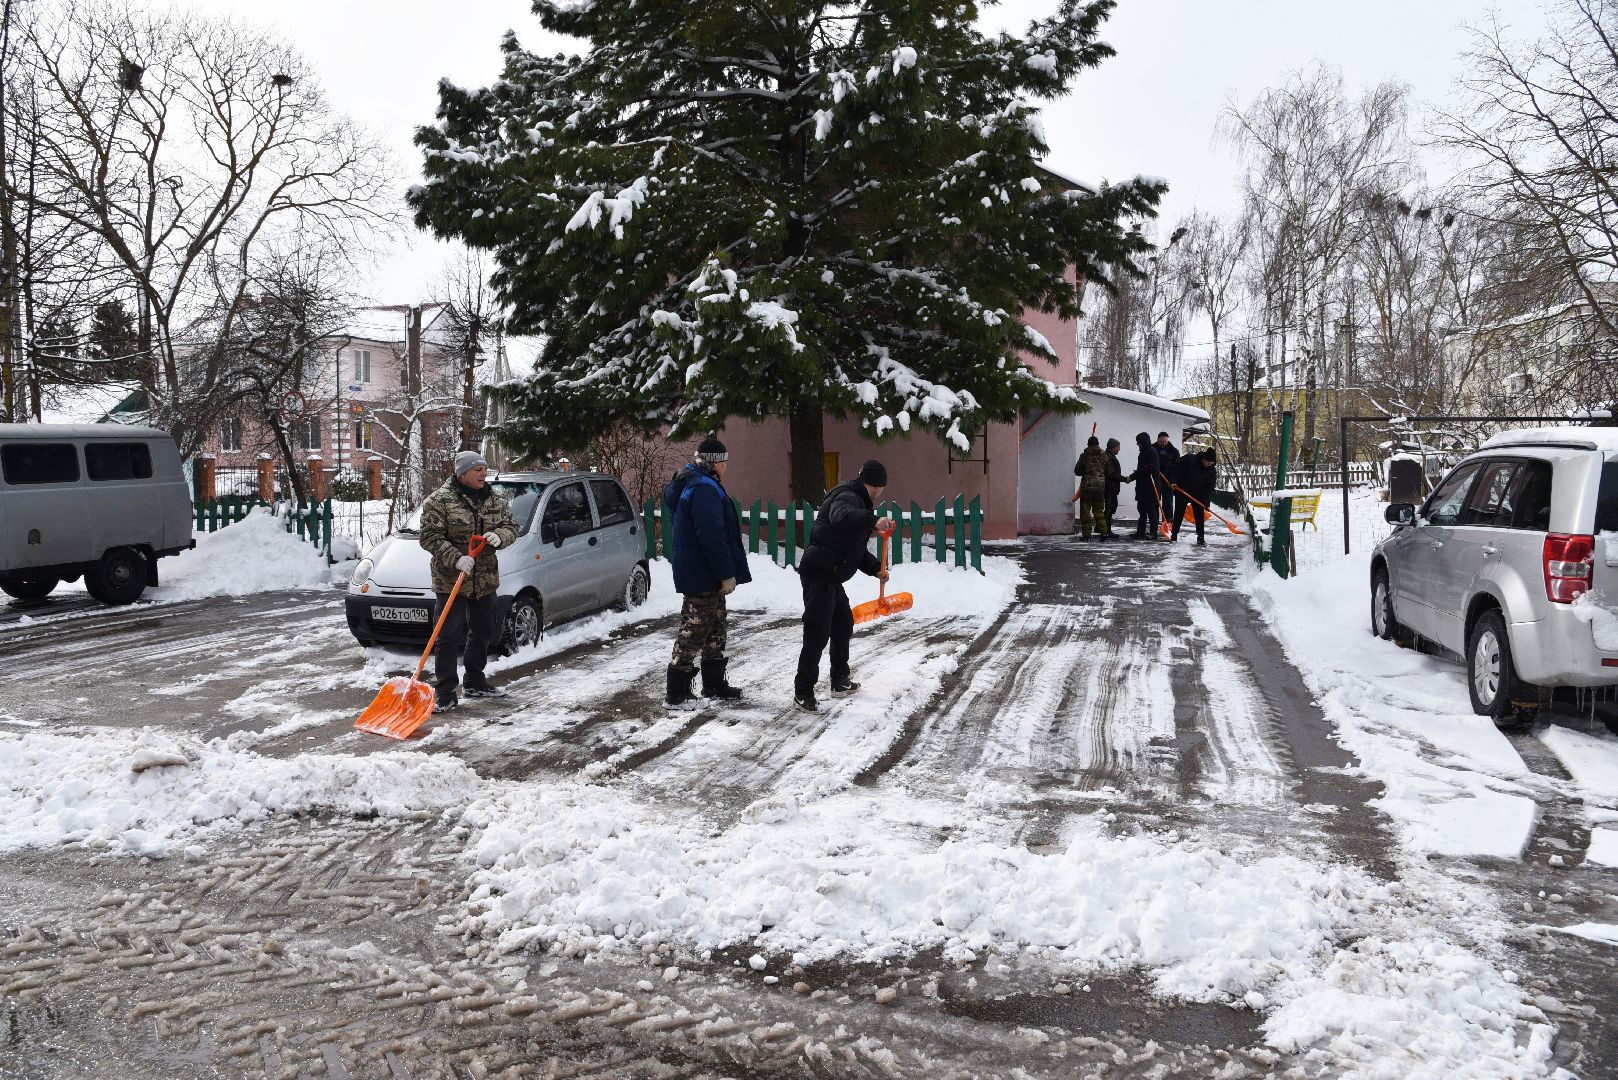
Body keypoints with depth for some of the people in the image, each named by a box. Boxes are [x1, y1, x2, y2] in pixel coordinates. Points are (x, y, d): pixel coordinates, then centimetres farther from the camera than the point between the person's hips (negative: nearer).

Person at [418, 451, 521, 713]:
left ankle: (475, 682, 32)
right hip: (450, 581, -6)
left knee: (482, 633, 16)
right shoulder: (439, 500, -11)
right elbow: (430, 537, -13)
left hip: (485, 580, 6)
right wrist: (456, 559, -26)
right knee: (449, 637, -7)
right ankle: (445, 693, -3)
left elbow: (511, 526, 9)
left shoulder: (496, 499, 6)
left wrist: (499, 536, -15)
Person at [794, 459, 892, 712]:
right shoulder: (847, 497, -12)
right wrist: (873, 520, -50)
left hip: (831, 577, 11)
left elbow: (856, 548, 25)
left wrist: (875, 568, 12)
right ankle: (802, 692, -5)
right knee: (818, 633, -11)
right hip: (818, 574, -11)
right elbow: (840, 516, -39)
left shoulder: (858, 501, 22)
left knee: (844, 625, 22)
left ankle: (840, 681, 34)